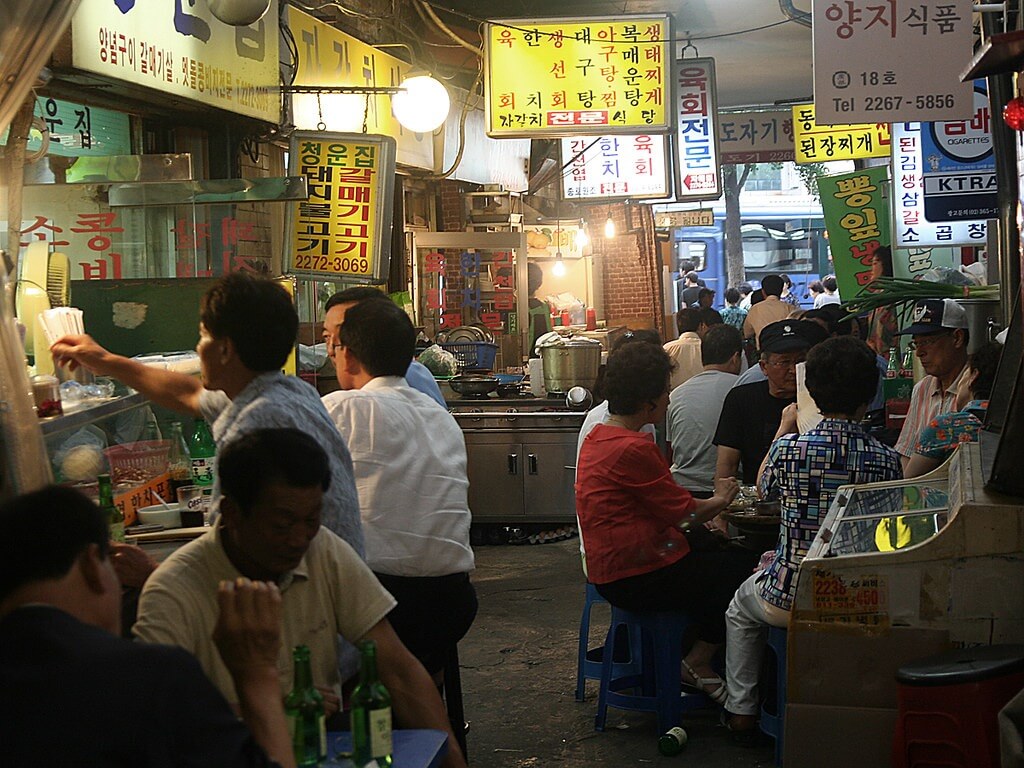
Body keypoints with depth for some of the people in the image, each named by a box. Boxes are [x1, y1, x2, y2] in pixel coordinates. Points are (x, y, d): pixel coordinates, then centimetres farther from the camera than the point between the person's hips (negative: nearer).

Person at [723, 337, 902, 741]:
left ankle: (741, 710, 32)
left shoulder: (789, 448, -17)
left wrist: (784, 429, 19)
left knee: (741, 605, 32)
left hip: (788, 600, -1)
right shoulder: (886, 460, -13)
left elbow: (764, 488, 7)